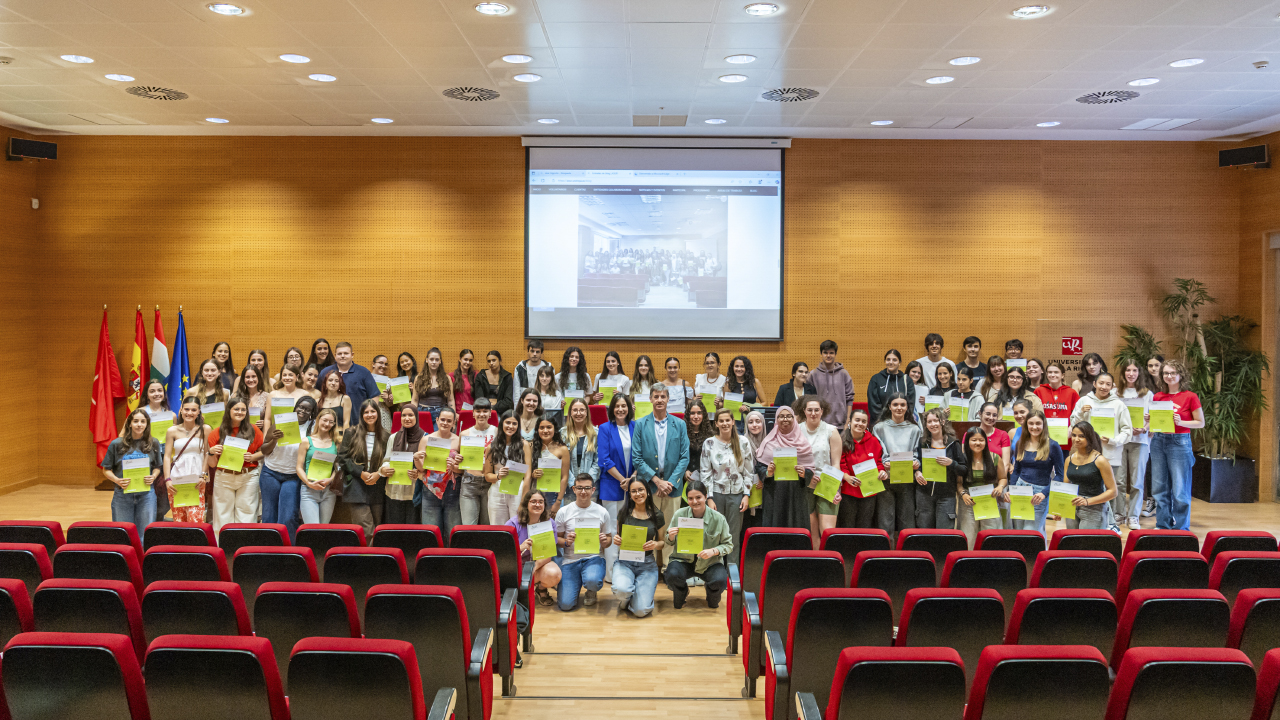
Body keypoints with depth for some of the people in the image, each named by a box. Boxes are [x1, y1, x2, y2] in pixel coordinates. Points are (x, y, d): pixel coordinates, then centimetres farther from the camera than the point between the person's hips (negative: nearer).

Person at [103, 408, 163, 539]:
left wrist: (153, 477, -8)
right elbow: (106, 470, 5)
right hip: (122, 494, 0)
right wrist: (117, 480, -13)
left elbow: (158, 467, 13)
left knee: (145, 533, 3)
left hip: (146, 494, 1)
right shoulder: (117, 444, 0)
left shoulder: (153, 444, 4)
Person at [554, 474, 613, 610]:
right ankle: (578, 582, 22)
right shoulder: (563, 512, 2)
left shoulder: (602, 512, 4)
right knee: (565, 604, -14)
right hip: (570, 559, 1)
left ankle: (591, 591, 6)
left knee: (592, 581, -36)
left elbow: (609, 538, 11)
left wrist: (605, 541, -12)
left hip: (594, 558, 0)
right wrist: (566, 542, -16)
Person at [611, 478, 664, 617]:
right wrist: (616, 540, -11)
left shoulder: (657, 515, 1)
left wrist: (656, 545, -14)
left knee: (641, 611, -18)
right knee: (621, 590, -34)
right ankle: (625, 599, 6)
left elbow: (662, 542, 10)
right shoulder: (624, 513, 1)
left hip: (647, 564, 0)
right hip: (625, 561, 0)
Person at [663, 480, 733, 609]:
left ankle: (712, 599, 13)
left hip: (710, 563, 0)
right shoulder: (679, 515, -5)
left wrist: (714, 551, -20)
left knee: (720, 580, -30)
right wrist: (670, 538, -19)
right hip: (683, 560, 0)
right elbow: (669, 545, 6)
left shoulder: (718, 519, -8)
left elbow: (729, 545, 0)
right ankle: (681, 594, 11)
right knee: (672, 574, -32)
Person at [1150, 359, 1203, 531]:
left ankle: (1181, 527, 6)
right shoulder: (1158, 397, 10)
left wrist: (1181, 422, -17)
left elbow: (1201, 422, -2)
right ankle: (1163, 525, 18)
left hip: (1179, 442, -5)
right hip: (1158, 441, 5)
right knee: (1159, 487, 8)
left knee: (1180, 489, -4)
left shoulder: (1190, 397, -3)